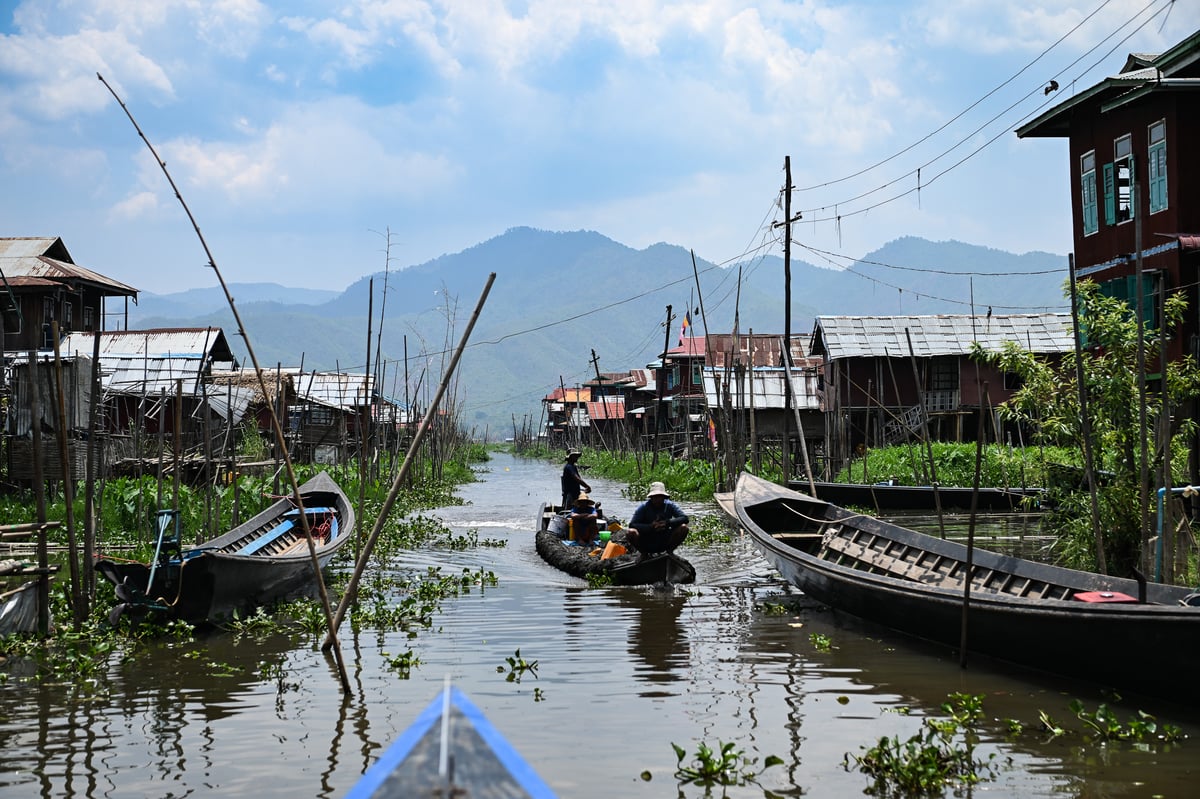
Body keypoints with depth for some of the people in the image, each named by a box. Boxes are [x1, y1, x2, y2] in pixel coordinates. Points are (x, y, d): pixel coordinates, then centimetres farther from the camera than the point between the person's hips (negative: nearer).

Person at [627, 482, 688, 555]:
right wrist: (650, 527, -31)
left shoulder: (669, 505, -4)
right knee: (631, 532, -30)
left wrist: (667, 522, -28)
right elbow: (631, 525, -19)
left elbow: (685, 518, -14)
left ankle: (669, 551, 1)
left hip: (664, 543, 1)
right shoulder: (644, 507, -10)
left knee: (683, 528, -18)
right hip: (647, 544, -1)